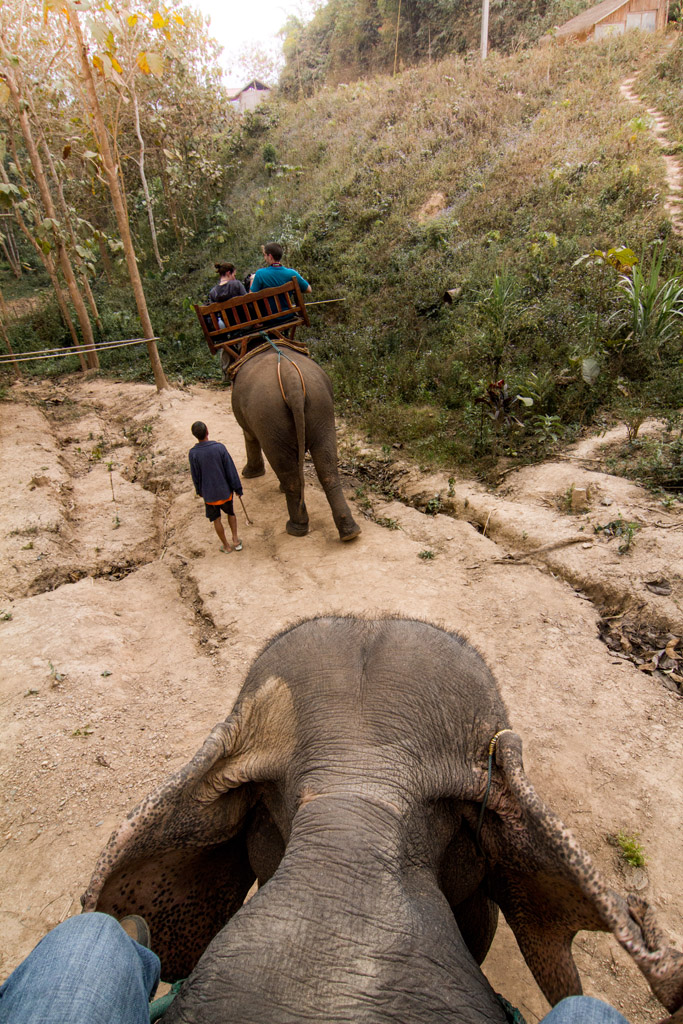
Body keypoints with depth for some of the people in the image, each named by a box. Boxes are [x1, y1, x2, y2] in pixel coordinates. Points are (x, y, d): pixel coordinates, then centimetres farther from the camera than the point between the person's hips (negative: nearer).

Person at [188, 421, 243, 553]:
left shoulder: (193, 453, -17)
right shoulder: (219, 447, -17)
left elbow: (195, 476, -5)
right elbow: (230, 469, -10)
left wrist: (199, 491, 13)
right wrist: (237, 488, 1)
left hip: (209, 494, -1)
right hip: (224, 490, 1)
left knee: (216, 520, 17)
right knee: (231, 513, 26)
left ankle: (226, 546, 29)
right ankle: (235, 540, 24)